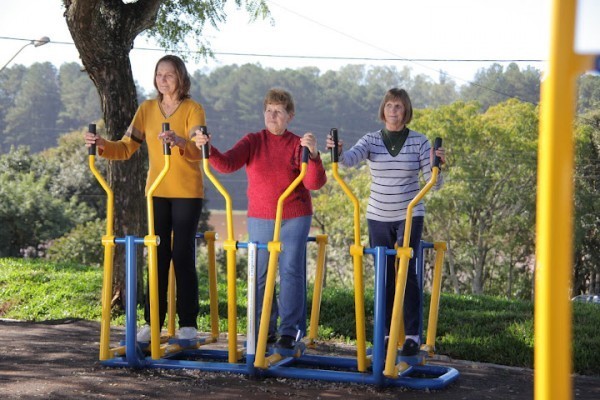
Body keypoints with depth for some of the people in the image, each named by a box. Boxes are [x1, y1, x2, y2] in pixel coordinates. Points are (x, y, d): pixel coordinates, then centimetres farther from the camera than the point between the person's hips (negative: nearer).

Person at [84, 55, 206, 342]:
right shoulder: (147, 109, 7)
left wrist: (179, 142, -42)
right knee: (158, 257, 4)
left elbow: (198, 151, -21)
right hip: (156, 191, 4)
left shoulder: (193, 110, -6)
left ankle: (188, 323, 3)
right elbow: (126, 148, 2)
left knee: (183, 256, -4)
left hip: (187, 192, -4)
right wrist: (102, 145, -18)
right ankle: (152, 322, 8)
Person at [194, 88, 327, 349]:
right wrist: (208, 149, -31)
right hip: (260, 218, 2)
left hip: (295, 218, -2)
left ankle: (289, 330, 6)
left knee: (291, 272, -1)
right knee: (260, 275, 6)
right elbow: (227, 164, -12)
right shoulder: (252, 142, 3)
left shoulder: (298, 145, -3)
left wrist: (313, 155, -29)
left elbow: (314, 183, -13)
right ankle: (264, 329, 17)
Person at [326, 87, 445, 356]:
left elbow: (435, 183, -5)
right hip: (378, 217, 2)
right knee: (384, 276, 5)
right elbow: (350, 159, -20)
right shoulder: (371, 140, 0)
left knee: (406, 272, -10)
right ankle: (388, 333, 14)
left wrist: (436, 165, -27)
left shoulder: (419, 142, -2)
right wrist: (338, 152, -42)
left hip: (409, 216, -2)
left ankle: (413, 334, -4)